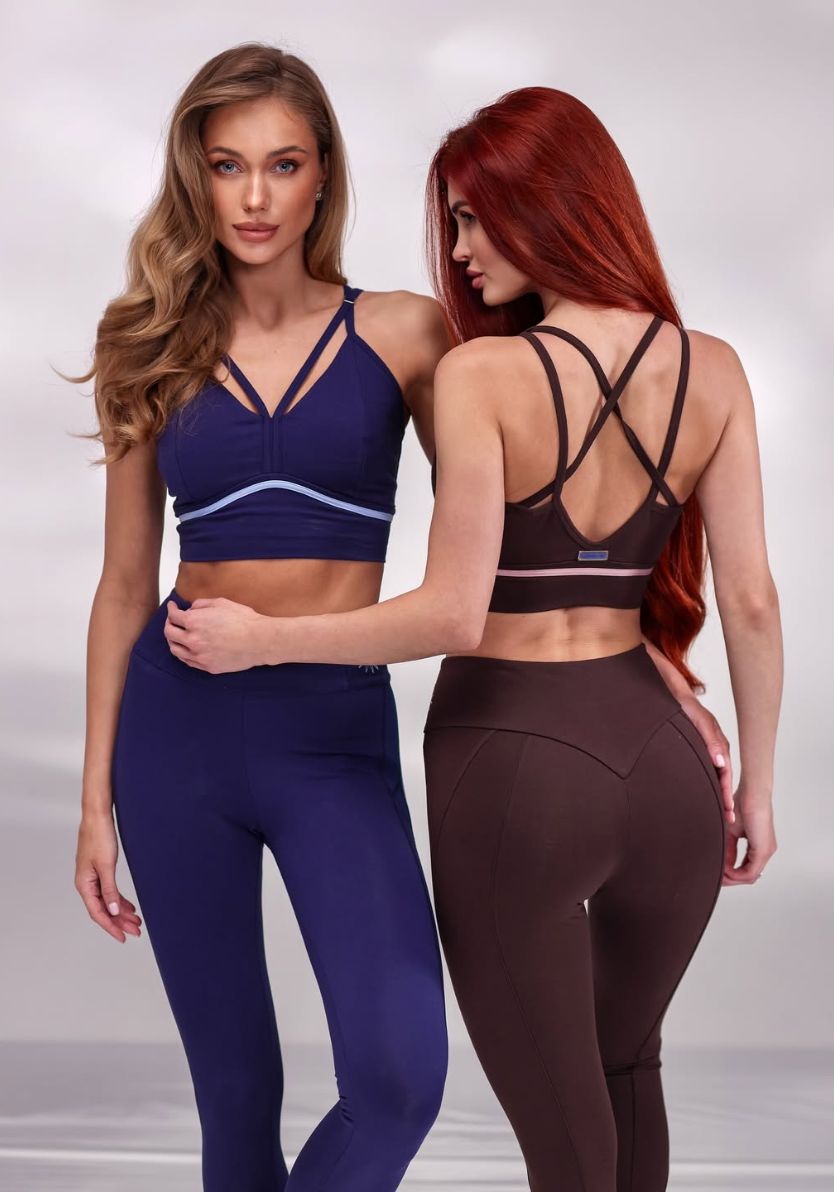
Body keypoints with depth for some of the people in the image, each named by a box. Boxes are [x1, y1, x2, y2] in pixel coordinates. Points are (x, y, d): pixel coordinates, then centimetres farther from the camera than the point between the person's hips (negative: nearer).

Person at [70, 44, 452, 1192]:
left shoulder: (402, 333, 1)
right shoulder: (157, 353, 6)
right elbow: (125, 587, 10)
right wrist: (97, 797, 9)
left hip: (338, 733, -1)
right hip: (177, 723, 2)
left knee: (399, 1074, -17)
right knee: (234, 1084, 6)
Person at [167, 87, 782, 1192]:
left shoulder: (481, 374, -13)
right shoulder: (711, 369, 0)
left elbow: (453, 613, -16)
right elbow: (750, 600, 0)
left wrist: (260, 640, -5)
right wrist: (757, 782, 11)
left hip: (512, 766, -5)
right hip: (664, 764, 5)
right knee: (625, 1063, 31)